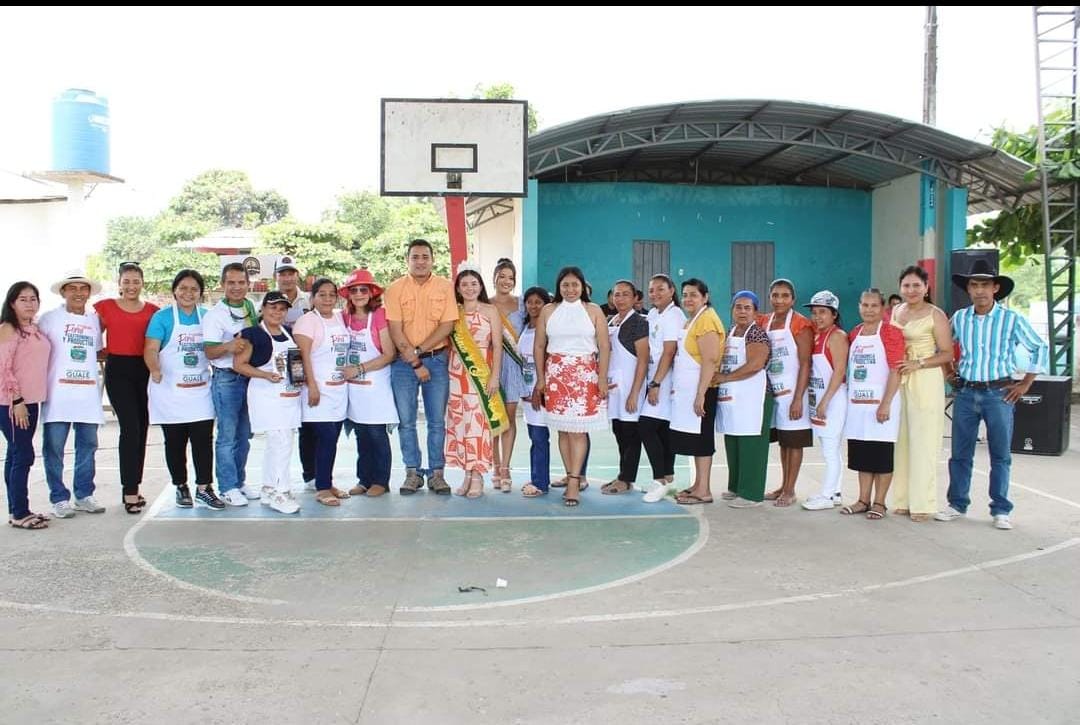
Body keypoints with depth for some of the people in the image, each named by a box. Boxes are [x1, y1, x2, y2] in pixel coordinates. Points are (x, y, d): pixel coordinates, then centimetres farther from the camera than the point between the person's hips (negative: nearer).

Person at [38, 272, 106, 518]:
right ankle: (59, 498, 10)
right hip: (58, 393, -4)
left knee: (88, 446, 8)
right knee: (54, 447, -1)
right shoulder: (50, 318, 2)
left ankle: (83, 495, 19)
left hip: (89, 393, 4)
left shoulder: (95, 319, 14)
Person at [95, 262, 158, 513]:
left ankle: (132, 487, 21)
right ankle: (130, 491, -8)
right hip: (118, 371, -3)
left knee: (141, 429, 8)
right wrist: (105, 353, -3)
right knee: (130, 427, -13)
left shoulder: (152, 310, 7)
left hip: (144, 370, 3)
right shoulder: (105, 307, 2)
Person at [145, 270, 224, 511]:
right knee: (175, 442, 7)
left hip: (200, 390, 3)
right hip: (170, 391, -2)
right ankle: (180, 487, 20)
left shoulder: (207, 317, 9)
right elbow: (150, 349, -11)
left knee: (203, 439, -3)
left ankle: (203, 489, 3)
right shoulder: (162, 317, -3)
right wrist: (155, 370, -27)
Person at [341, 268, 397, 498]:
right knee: (361, 434, 9)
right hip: (353, 385, 5)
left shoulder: (379, 315, -8)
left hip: (376, 384, -5)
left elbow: (389, 354, -11)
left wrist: (360, 368, -13)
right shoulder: (345, 317, 7)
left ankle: (380, 481, 10)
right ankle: (364, 479, 19)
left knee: (377, 433, -1)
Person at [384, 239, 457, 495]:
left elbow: (447, 325, -5)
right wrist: (415, 362, -12)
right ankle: (413, 472, 14)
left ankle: (436, 472, 13)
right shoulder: (395, 289, 0)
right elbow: (396, 330, -6)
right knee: (406, 421, 4)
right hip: (404, 362, 0)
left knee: (437, 421, 4)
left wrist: (419, 350, -12)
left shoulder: (445, 287, 1)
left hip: (436, 359, 0)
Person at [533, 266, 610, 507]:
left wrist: (602, 378, -5)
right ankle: (575, 478, 13)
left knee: (578, 430, -6)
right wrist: (540, 378, 5)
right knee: (563, 429, 3)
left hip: (585, 374, -2)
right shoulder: (548, 311, 8)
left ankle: (573, 483, -4)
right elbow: (539, 346, 9)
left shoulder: (593, 311, 4)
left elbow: (604, 347, 1)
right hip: (556, 374, 2)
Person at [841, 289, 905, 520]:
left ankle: (879, 503, 11)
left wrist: (886, 404, -18)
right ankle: (863, 500, 21)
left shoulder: (890, 333, -7)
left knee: (882, 456, 3)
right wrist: (848, 400, 12)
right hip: (857, 403, 6)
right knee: (861, 455, 11)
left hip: (880, 404, -6)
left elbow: (896, 370, -12)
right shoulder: (854, 334, 11)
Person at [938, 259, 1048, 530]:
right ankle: (957, 505, 19)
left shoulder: (1012, 319, -6)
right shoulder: (959, 318, 3)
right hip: (966, 393, 3)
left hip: (999, 394, -2)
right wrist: (950, 374, 10)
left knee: (1000, 455, 5)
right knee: (960, 453, 7)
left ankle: (1000, 510, 15)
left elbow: (1040, 349, 3)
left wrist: (1025, 384, 1)